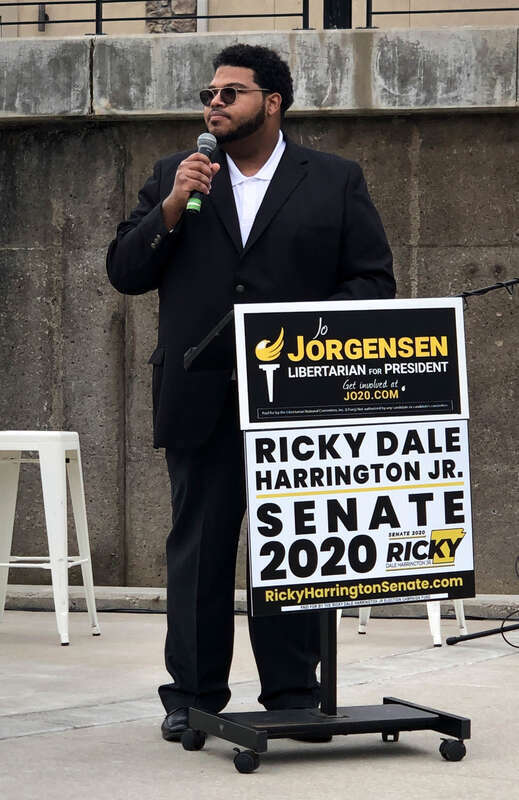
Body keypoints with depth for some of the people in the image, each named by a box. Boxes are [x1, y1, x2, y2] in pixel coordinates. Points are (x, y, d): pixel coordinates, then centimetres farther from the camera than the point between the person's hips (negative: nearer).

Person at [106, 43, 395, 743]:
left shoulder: (335, 181, 7)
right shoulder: (173, 177, 12)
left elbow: (373, 281, 4)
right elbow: (124, 272, 6)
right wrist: (171, 209, -9)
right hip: (201, 401, 2)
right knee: (198, 548, 5)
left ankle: (293, 695, 9)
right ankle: (194, 695, 12)